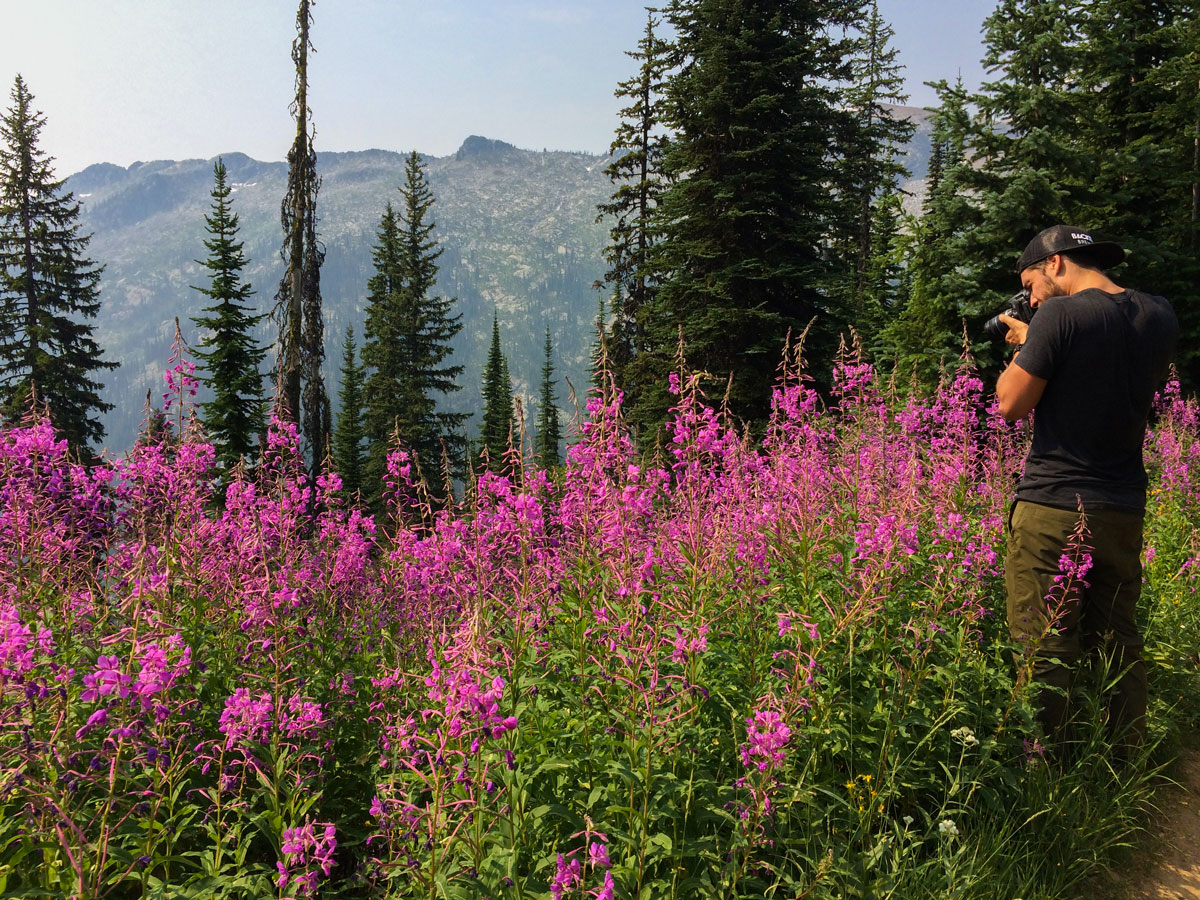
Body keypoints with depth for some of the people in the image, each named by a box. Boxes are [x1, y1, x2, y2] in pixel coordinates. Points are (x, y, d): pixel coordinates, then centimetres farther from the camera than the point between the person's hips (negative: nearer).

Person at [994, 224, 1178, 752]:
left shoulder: (1059, 315, -14)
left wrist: (1021, 349, 6)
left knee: (1043, 650, 1)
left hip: (1052, 510, -6)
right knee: (1118, 643, 16)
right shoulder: (1160, 317, 7)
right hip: (1123, 511, 7)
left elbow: (1011, 405, -11)